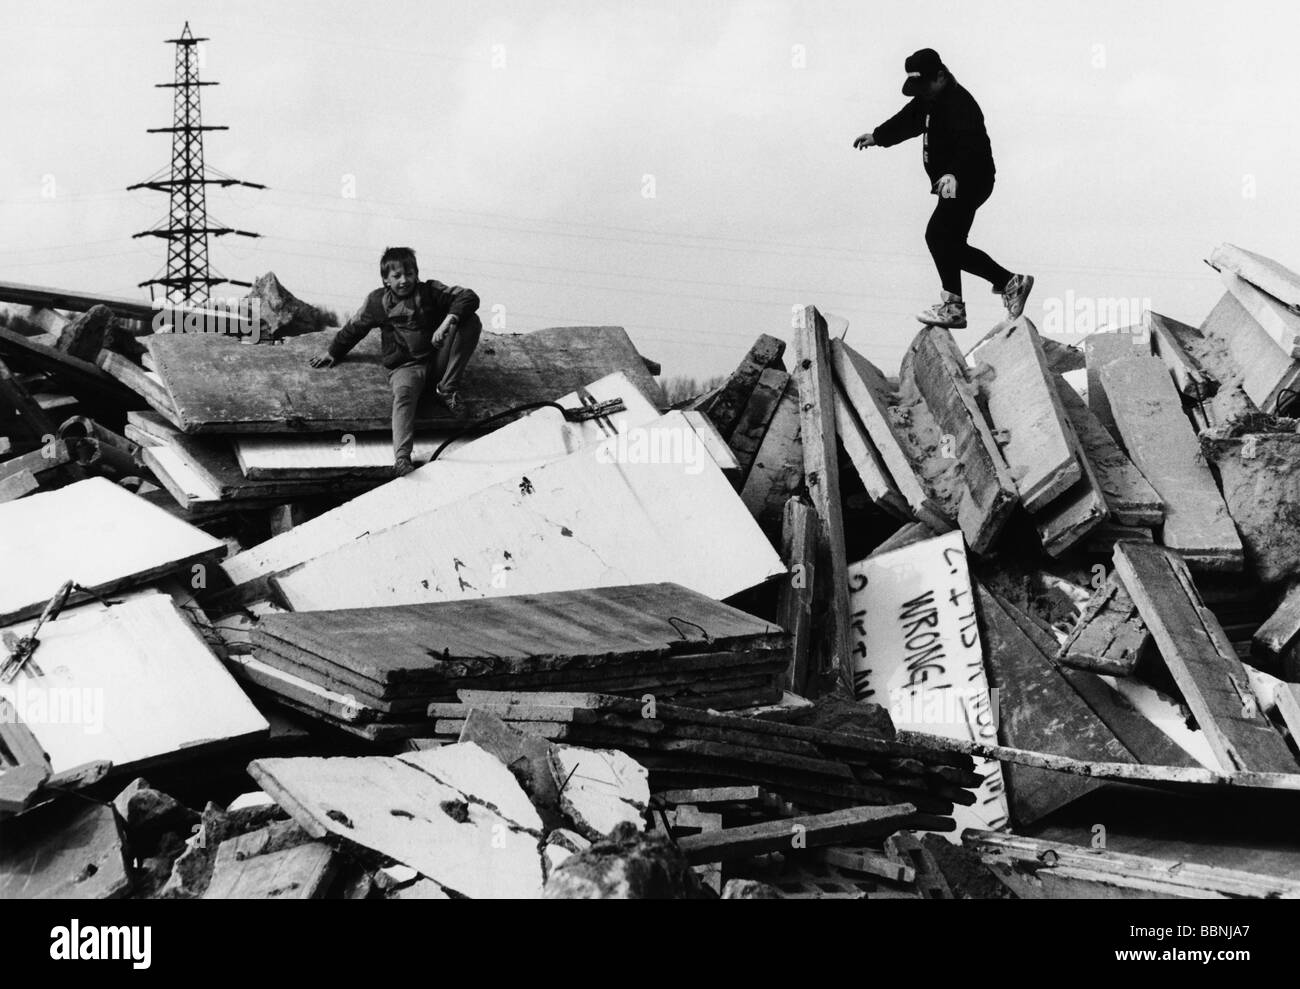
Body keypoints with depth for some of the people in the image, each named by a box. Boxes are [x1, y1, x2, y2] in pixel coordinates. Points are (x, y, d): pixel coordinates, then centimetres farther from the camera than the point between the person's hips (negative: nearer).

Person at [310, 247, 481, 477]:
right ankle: (401, 458, -56)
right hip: (405, 366, -1)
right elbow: (353, 328, 23)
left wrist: (449, 320, -26)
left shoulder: (430, 292, 4)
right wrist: (333, 353, 30)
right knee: (403, 392, -38)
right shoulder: (377, 302, 7)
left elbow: (468, 298, -8)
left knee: (471, 321, -17)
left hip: (437, 359, 1)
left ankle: (448, 388, -13)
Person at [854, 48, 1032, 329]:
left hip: (968, 182, -11)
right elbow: (908, 120, 31)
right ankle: (1010, 282, 19)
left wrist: (953, 174, -49)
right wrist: (877, 136, 39)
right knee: (952, 247, 11)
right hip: (955, 185, 11)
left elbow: (970, 145, -35)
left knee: (938, 235, -16)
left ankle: (953, 307, -12)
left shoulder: (960, 103, -21)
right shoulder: (929, 100, 10)